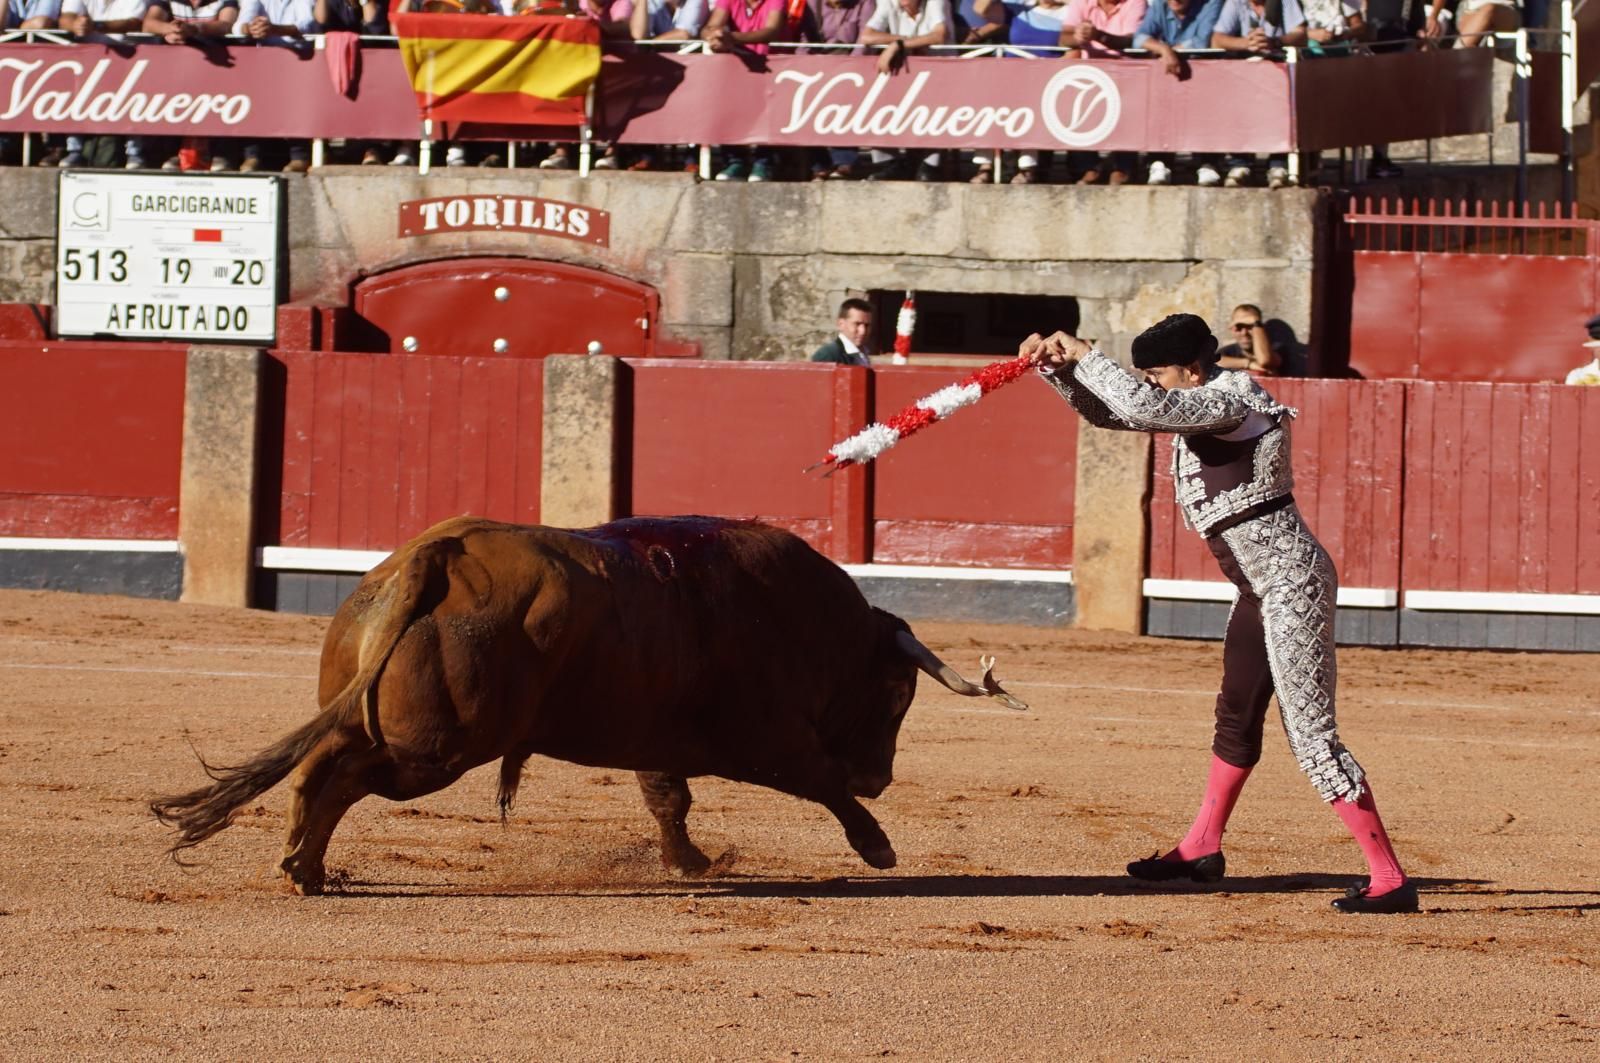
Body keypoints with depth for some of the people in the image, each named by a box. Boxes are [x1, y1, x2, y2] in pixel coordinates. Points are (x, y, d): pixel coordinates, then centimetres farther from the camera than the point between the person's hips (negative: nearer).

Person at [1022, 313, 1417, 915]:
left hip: (1290, 583, -11)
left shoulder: (1231, 401, -18)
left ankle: (1389, 879, -14)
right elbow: (1109, 411, 17)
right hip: (1262, 589, 11)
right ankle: (1202, 848, 40)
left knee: (1312, 735, -13)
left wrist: (1084, 354, -19)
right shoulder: (1199, 407, 11)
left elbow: (1145, 407, -31)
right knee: (1237, 718, 24)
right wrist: (1058, 366, 2)